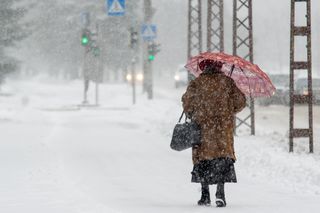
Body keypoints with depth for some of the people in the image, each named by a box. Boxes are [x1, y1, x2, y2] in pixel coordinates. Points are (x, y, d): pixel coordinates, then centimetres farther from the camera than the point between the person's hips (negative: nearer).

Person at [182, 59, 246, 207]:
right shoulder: (227, 82, 1)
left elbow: (187, 103, 4)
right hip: (224, 126, 0)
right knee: (223, 156, 1)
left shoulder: (196, 84, -1)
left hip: (202, 125, 0)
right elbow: (240, 102, 2)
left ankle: (205, 194, 8)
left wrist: (192, 116, 22)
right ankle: (220, 191, -15)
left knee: (202, 157, 8)